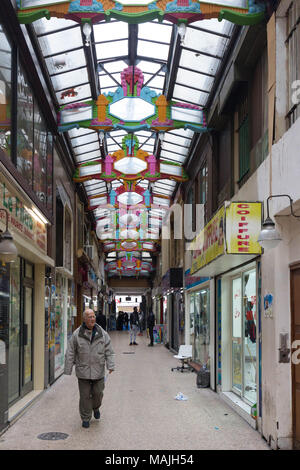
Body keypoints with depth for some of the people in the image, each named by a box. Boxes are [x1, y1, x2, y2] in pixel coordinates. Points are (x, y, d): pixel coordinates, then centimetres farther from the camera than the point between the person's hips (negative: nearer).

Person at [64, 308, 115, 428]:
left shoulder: (102, 334, 1)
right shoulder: (77, 335, -3)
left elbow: (109, 351, 2)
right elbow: (70, 353, 1)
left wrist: (111, 365, -10)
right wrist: (68, 369, -1)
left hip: (98, 371, 1)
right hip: (83, 371, -1)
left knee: (98, 393, 8)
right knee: (85, 396, 2)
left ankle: (96, 407, 40)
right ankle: (85, 418, 17)